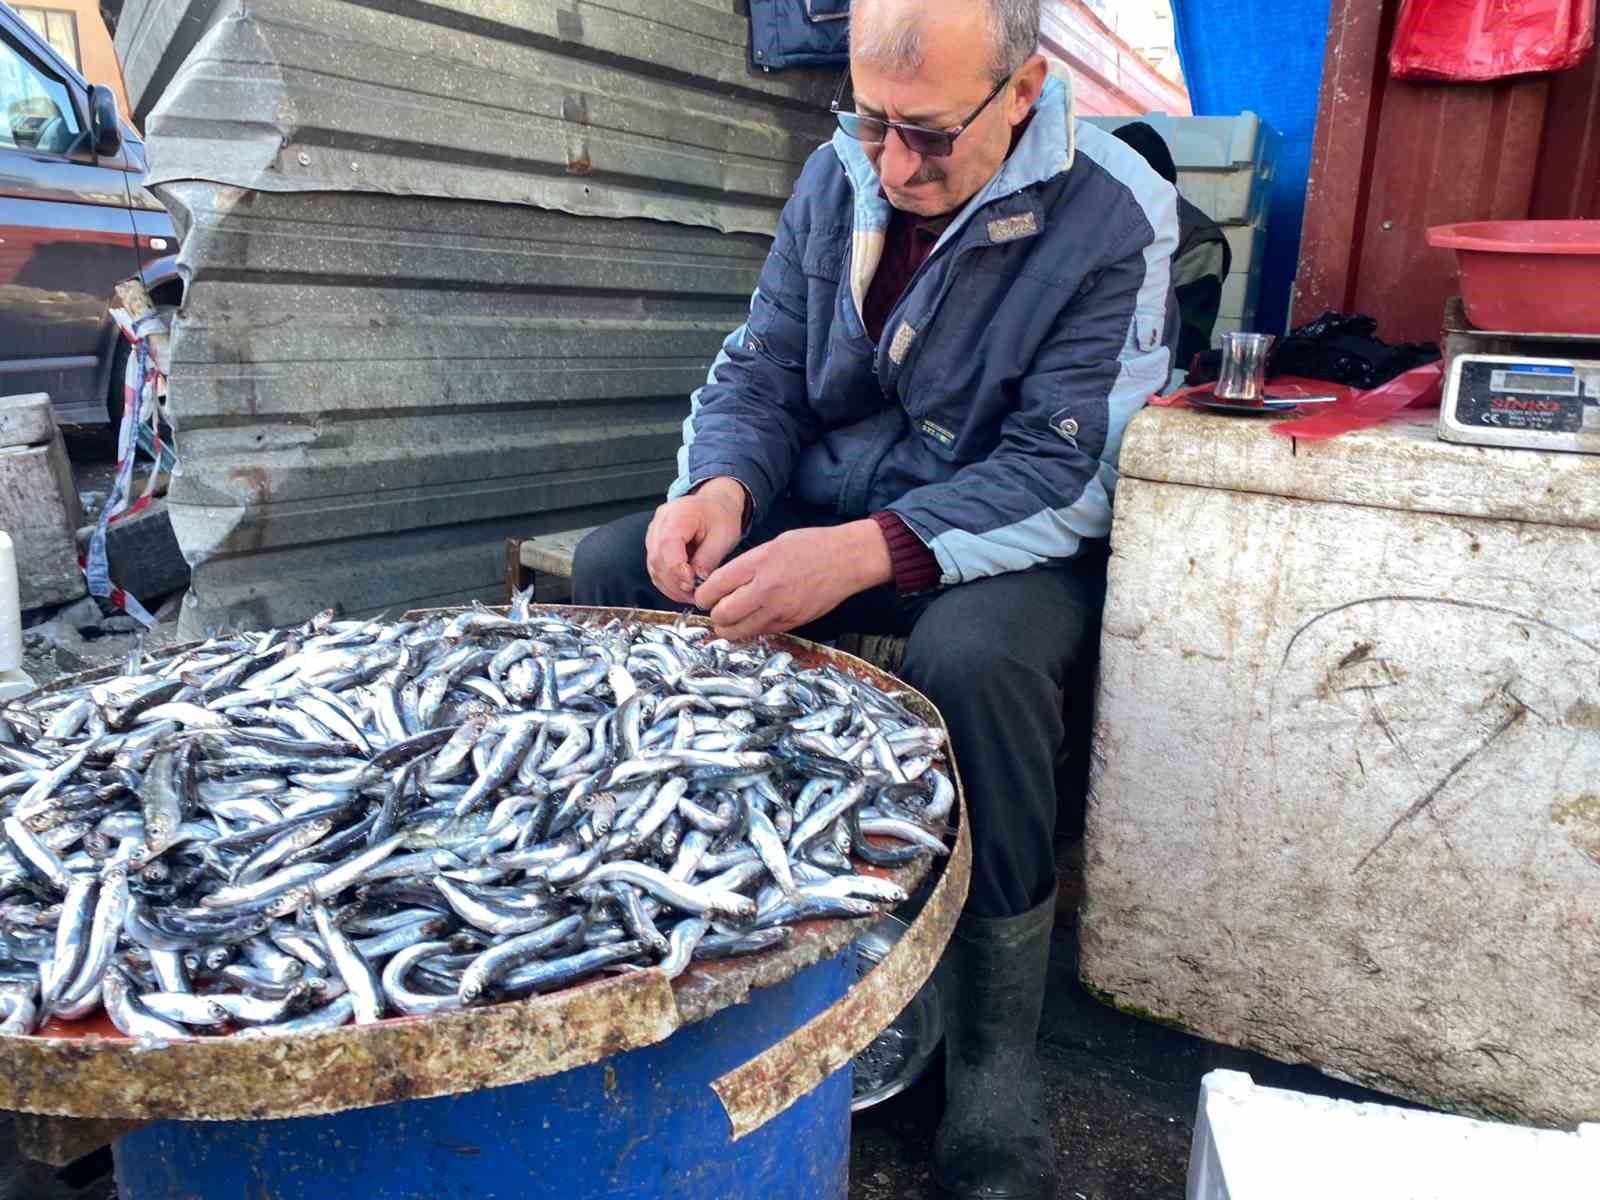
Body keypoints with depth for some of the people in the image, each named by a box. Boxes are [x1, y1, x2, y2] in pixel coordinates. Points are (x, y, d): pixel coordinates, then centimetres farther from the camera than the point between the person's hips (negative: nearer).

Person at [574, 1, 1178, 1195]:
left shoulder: (1117, 217, -15)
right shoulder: (837, 177, 2)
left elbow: (1068, 470, -21)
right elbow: (759, 375, 5)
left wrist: (867, 553, -35)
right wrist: (722, 487, -18)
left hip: (1013, 547, -5)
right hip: (818, 518, 5)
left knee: (973, 654, -37)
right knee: (616, 567, -12)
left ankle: (996, 1050, -17)